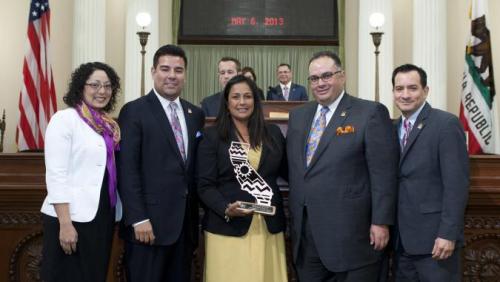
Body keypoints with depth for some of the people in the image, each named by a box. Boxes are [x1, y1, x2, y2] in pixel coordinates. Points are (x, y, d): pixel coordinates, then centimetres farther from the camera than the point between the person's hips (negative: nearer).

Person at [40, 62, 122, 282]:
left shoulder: (109, 124, 11)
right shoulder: (64, 119, -9)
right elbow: (55, 175, -15)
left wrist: (111, 213, 8)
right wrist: (65, 224, -20)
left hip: (103, 216, 7)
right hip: (73, 217, -7)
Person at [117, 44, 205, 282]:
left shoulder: (195, 114, 12)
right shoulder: (134, 111, -5)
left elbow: (196, 167, 13)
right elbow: (127, 169, -11)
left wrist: (196, 215, 8)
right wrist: (138, 219, -16)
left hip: (185, 222, 5)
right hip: (150, 221, -5)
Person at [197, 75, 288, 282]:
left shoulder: (273, 133, 10)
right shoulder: (212, 136, 1)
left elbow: (288, 172, 14)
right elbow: (205, 186, -4)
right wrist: (226, 209, -19)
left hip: (269, 227, 3)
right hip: (227, 228, -3)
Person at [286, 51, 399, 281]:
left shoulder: (371, 113, -6)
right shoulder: (298, 115, 12)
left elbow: (383, 173, -10)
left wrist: (381, 222, -13)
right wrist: (294, 219, 12)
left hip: (351, 233, -5)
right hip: (305, 233, 6)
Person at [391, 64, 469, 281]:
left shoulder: (446, 124, -9)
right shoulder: (394, 128, 11)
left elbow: (456, 183, -15)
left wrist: (448, 233, -19)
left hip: (434, 236, -6)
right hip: (401, 238, 6)